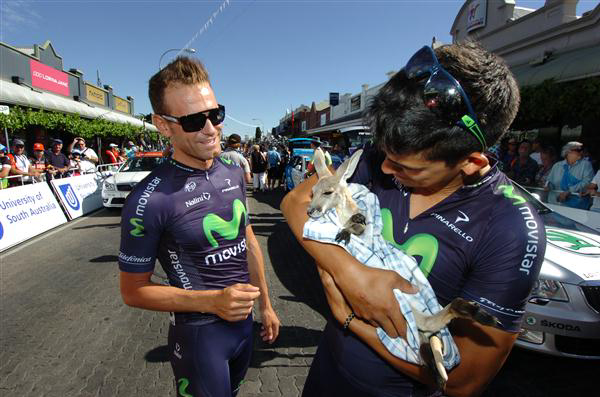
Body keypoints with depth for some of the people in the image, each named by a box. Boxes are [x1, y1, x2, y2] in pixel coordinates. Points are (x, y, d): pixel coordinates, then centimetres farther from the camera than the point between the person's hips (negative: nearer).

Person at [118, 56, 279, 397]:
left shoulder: (234, 173, -4)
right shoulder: (150, 200, -23)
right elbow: (133, 290, -13)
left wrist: (266, 304, 9)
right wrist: (212, 301, -24)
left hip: (245, 320, 6)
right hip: (198, 333, -6)